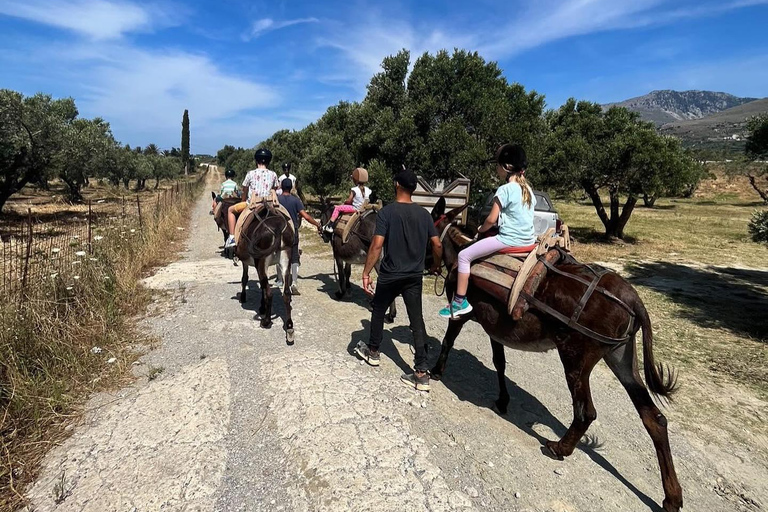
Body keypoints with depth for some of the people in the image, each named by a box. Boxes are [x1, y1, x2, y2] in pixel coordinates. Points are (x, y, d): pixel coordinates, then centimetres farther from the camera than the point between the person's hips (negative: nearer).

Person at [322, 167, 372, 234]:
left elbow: (349, 201, -16)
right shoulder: (367, 190, -1)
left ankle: (329, 226, -2)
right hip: (363, 208, 8)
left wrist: (344, 202, 5)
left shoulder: (354, 190, -18)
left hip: (355, 208, -8)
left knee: (337, 208, 1)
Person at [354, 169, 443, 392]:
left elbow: (377, 245, -18)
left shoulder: (387, 211, -11)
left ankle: (373, 351, 39)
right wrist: (436, 265, 19)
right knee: (417, 321, 5)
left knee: (378, 312, 20)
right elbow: (437, 244, 2)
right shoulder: (424, 213, 2)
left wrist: (366, 273, -13)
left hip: (390, 275, -3)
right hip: (415, 276, 4)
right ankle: (422, 373, 4)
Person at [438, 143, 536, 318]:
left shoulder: (505, 189, -13)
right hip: (529, 239, 9)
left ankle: (460, 302, 1)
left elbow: (492, 219, -12)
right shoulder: (528, 189, 11)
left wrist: (480, 230, 6)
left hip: (509, 240, -9)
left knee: (464, 256, -1)